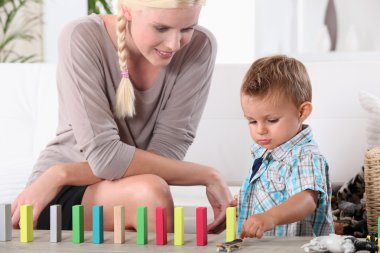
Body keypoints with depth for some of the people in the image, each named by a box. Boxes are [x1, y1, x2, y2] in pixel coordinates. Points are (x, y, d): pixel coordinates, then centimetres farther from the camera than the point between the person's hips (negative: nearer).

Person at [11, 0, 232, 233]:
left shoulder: (199, 47, -11)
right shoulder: (82, 39, -18)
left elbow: (166, 154, -16)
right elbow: (104, 157, -25)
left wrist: (63, 174, -23)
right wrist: (207, 175, -24)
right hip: (63, 196, -2)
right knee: (150, 192, -32)